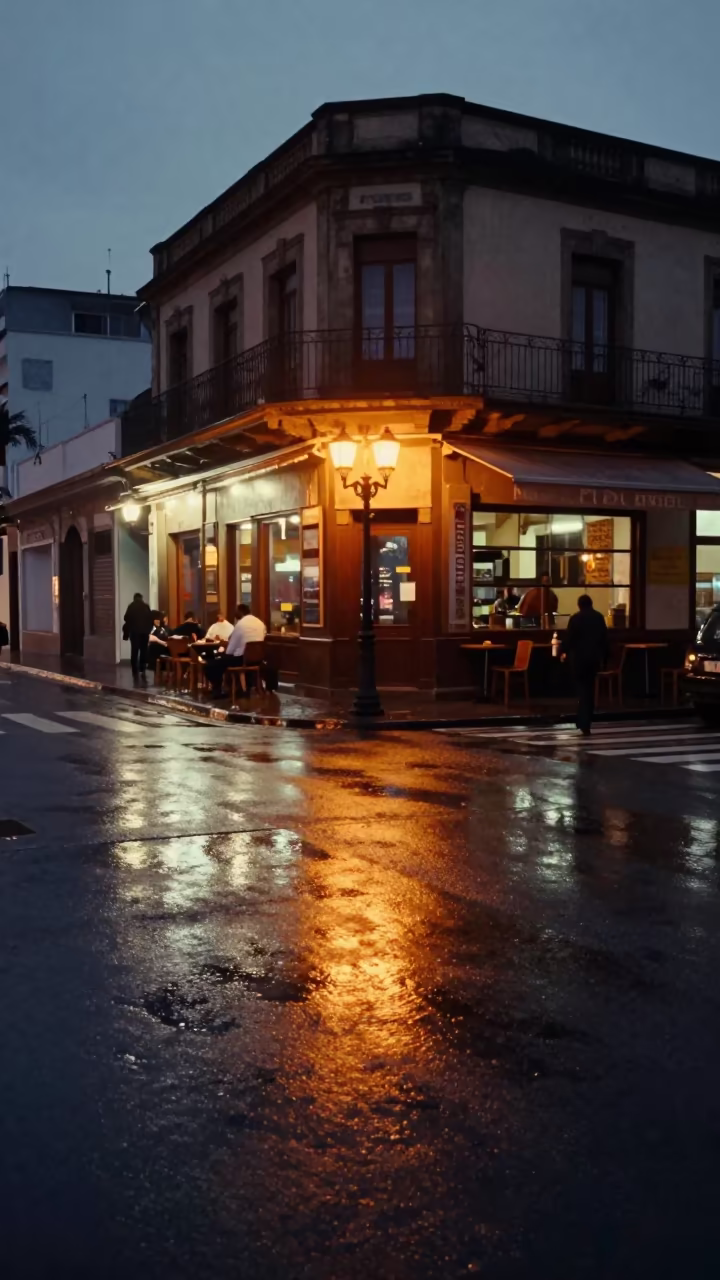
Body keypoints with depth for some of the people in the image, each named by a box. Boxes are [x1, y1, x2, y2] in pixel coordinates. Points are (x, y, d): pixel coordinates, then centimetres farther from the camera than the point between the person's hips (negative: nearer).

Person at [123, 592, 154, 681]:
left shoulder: (131, 607, -1)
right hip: (145, 632, 1)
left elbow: (127, 619, -3)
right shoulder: (146, 607, 3)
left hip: (134, 632, -1)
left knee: (134, 652, 1)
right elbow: (151, 619, 2)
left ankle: (135, 672, -2)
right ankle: (142, 671, 6)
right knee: (143, 651, 8)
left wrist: (126, 633, 6)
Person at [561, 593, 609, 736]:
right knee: (590, 689, 13)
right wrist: (604, 656, 16)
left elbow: (568, 636, -8)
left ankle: (584, 724, -9)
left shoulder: (576, 618, -7)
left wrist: (563, 651, 6)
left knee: (582, 689, 0)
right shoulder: (599, 617, 7)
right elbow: (604, 638, 10)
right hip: (595, 657, 4)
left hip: (579, 657, -4)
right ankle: (585, 722, 16)